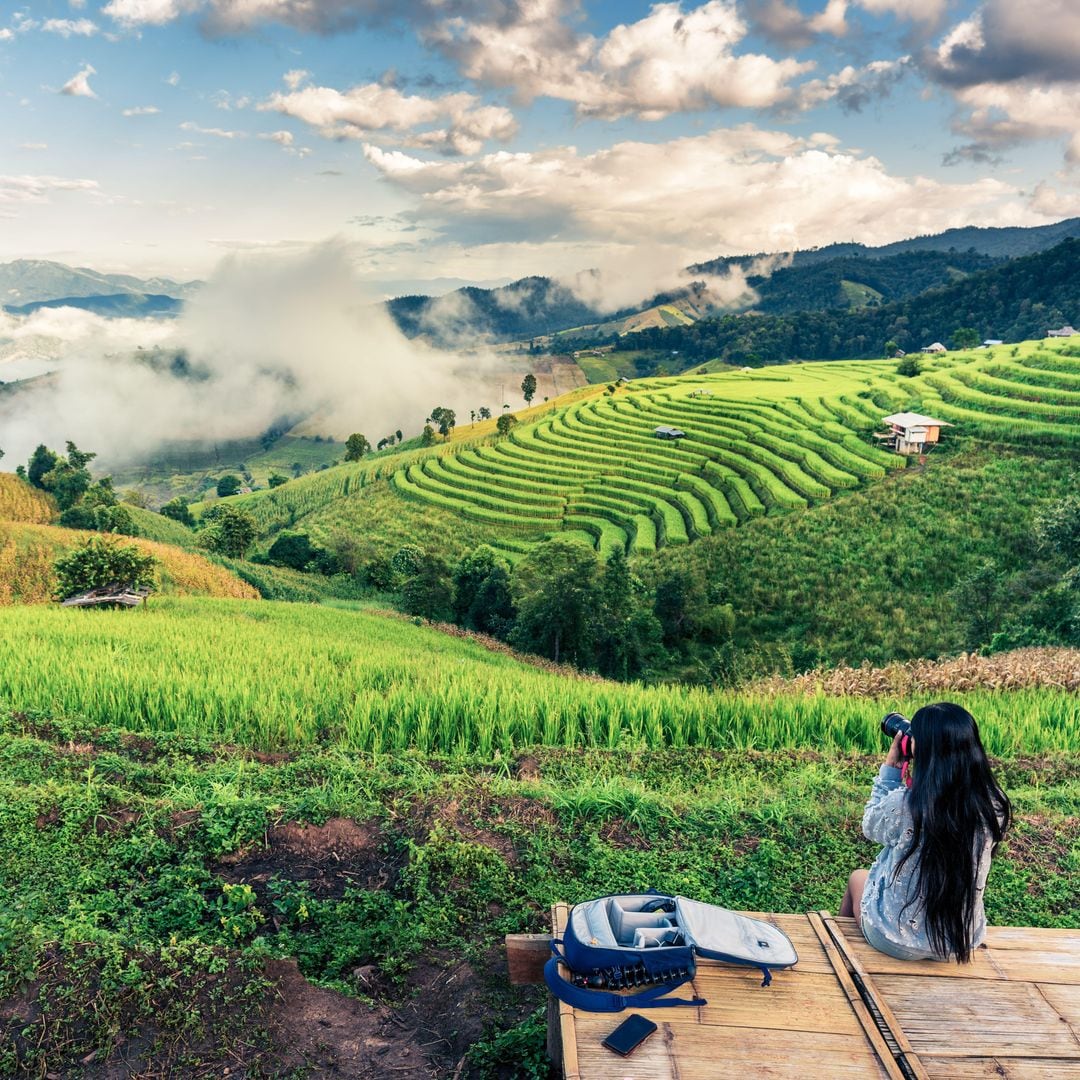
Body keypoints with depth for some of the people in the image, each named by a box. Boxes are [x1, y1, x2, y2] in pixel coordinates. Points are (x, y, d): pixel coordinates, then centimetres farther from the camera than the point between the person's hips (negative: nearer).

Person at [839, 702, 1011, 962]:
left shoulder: (904, 805, -29)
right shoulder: (994, 807, -17)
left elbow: (870, 826, -5)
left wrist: (890, 766, -1)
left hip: (897, 941, -4)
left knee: (857, 878, 30)